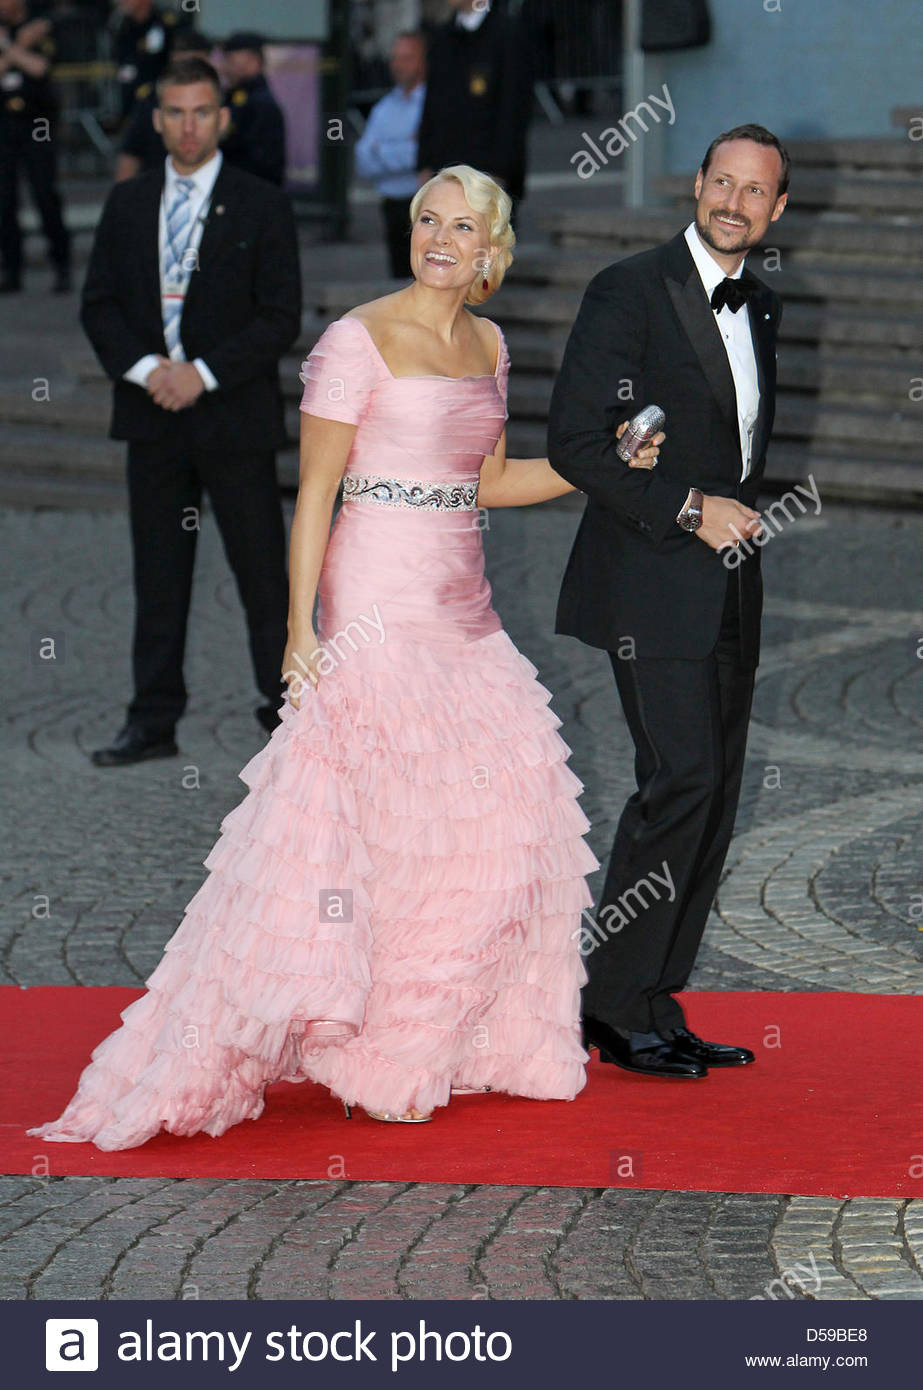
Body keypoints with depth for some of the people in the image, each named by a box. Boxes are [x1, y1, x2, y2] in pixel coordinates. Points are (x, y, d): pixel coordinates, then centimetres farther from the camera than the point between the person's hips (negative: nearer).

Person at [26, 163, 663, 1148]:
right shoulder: (358, 341, -9)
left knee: (503, 815, 6)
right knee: (367, 826, -8)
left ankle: (462, 1039, 19)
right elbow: (314, 493, -10)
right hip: (375, 613, -7)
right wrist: (301, 629, -16)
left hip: (462, 613, 7)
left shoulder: (487, 345, 12)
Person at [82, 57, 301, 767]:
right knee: (158, 574, 7)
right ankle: (153, 721, 12)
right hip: (152, 415, 3)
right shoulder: (128, 204, 9)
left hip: (235, 417, -3)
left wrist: (203, 373, -15)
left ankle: (287, 704, 13)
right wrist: (144, 368, -11)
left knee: (262, 569, 2)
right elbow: (99, 304, 7)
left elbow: (281, 317, -6)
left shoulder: (262, 206, -2)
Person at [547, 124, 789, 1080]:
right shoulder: (629, 292, -8)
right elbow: (573, 442, -13)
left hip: (729, 587, 8)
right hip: (652, 581, -8)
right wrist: (687, 508, -16)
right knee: (680, 779, -15)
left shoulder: (760, 310, 15)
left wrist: (742, 520, 14)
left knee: (715, 794, 5)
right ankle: (616, 1005, -5)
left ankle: (654, 1007, 11)